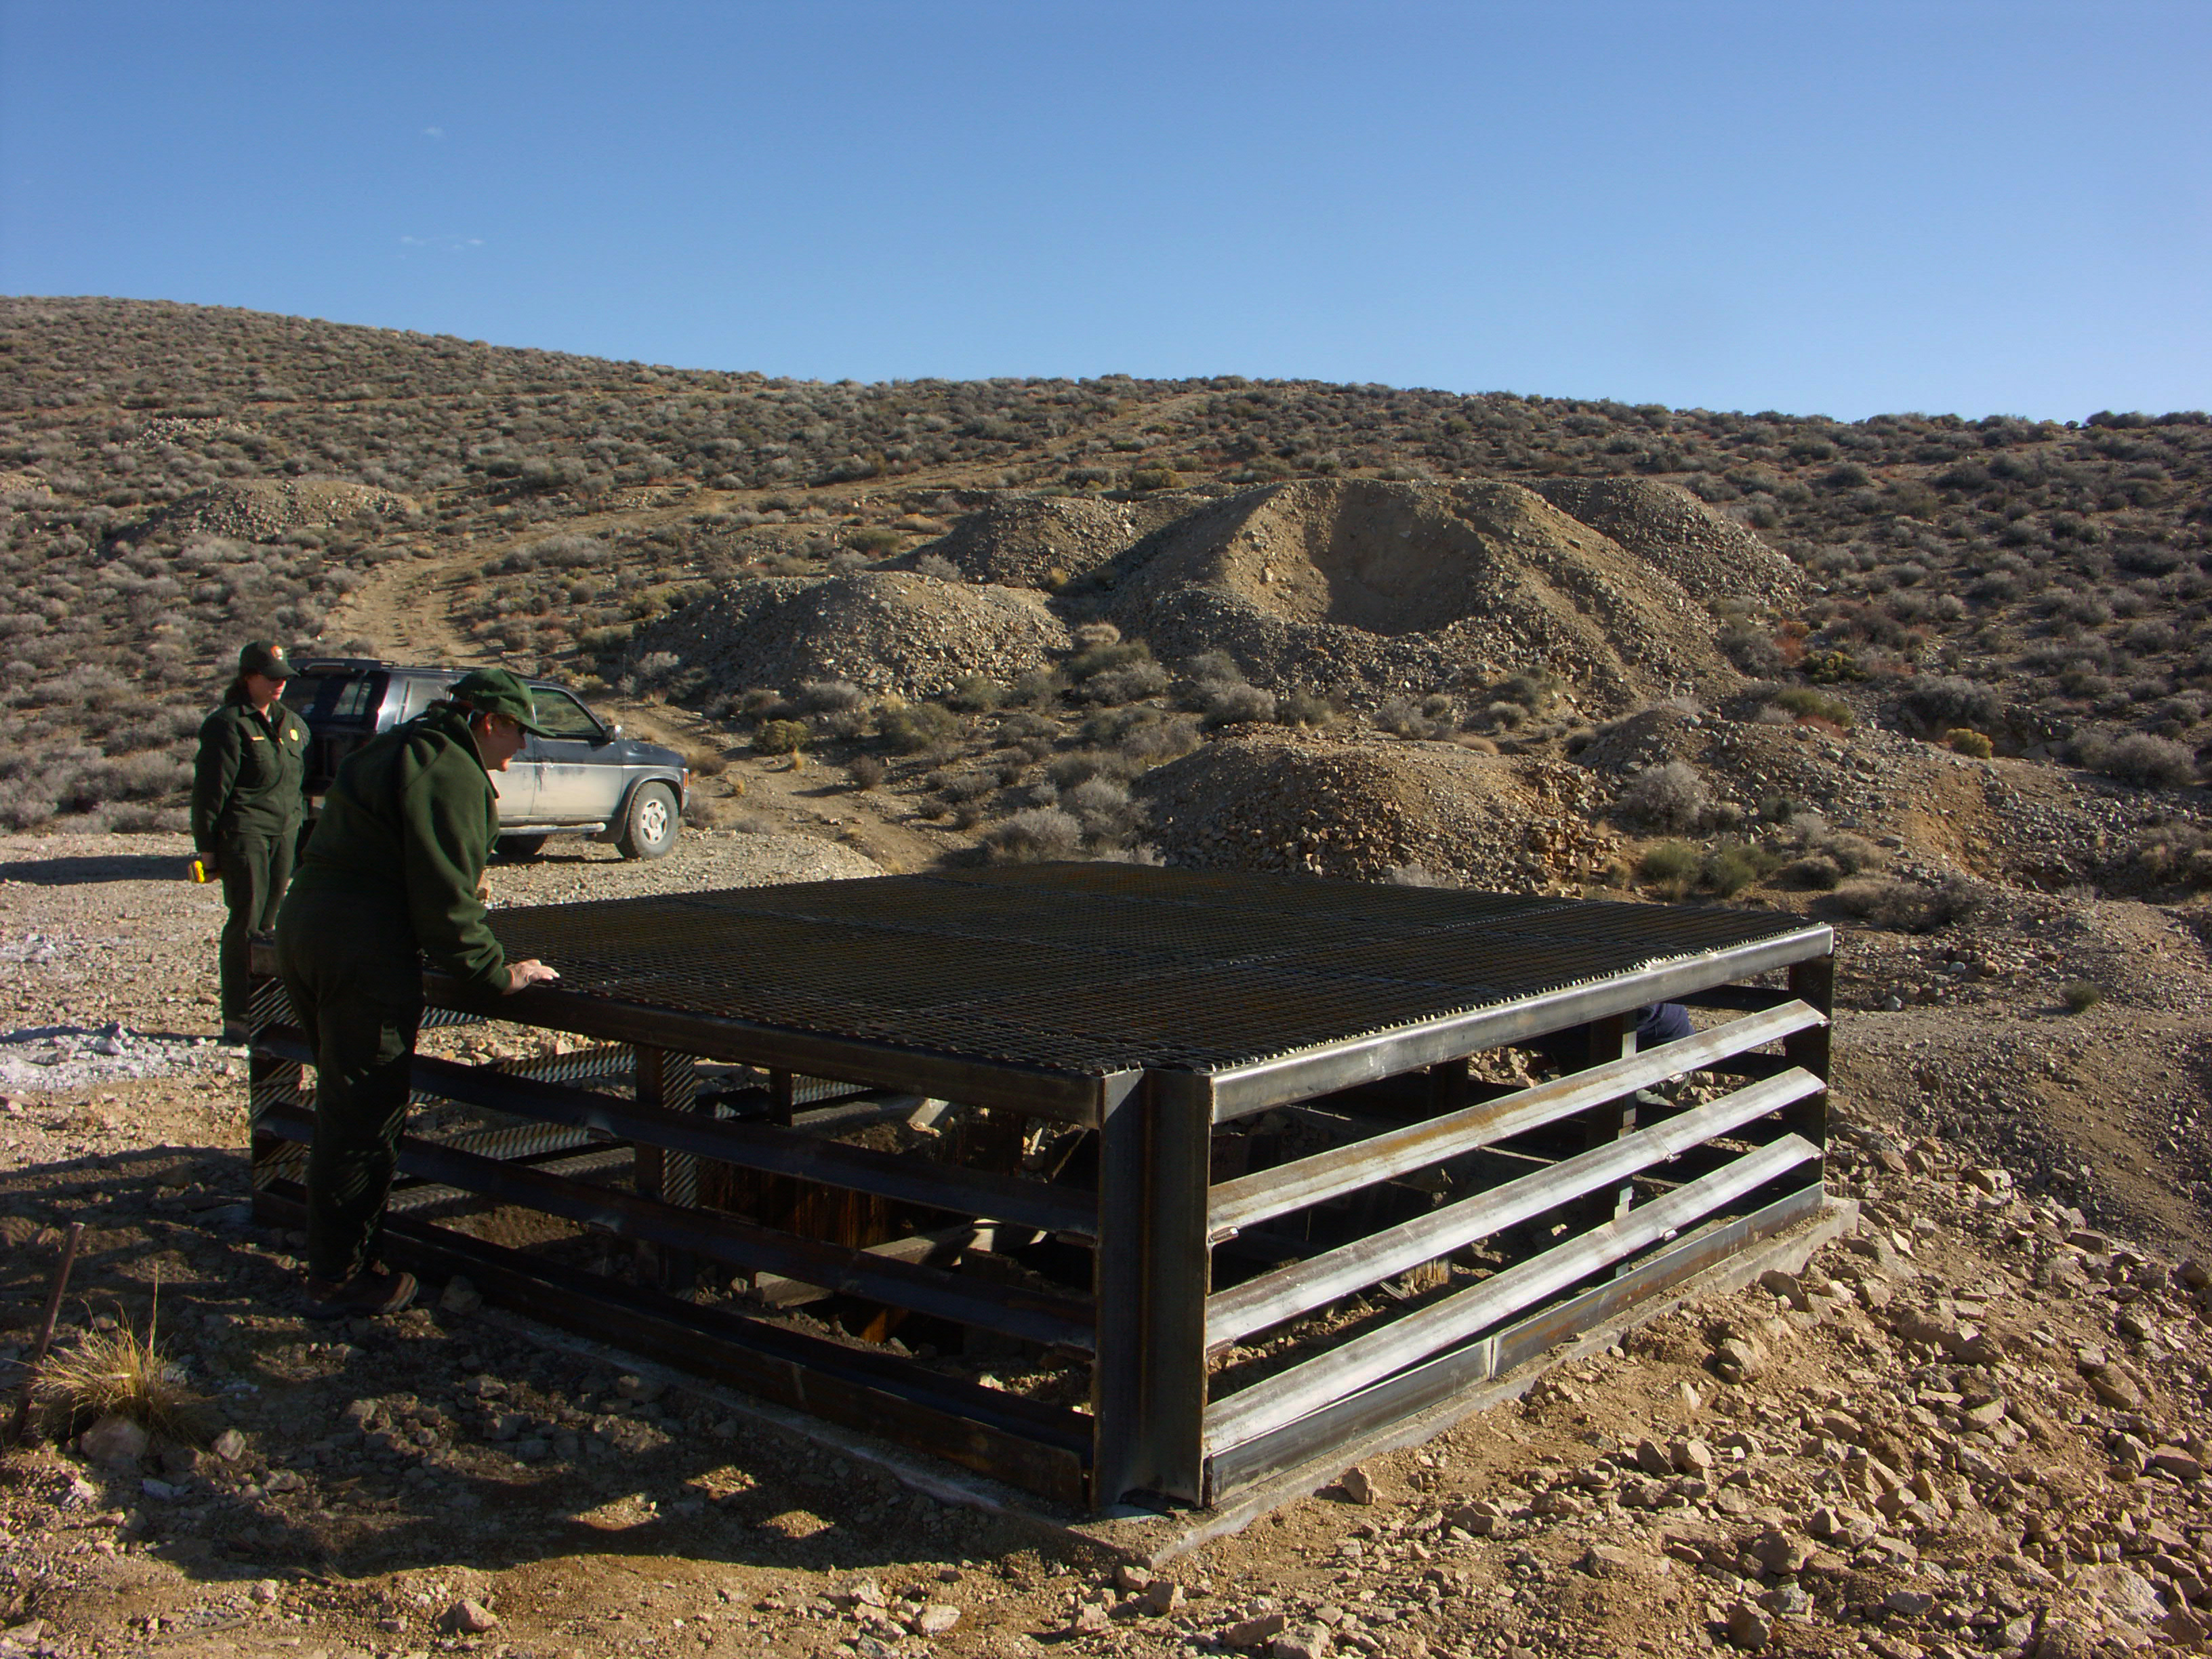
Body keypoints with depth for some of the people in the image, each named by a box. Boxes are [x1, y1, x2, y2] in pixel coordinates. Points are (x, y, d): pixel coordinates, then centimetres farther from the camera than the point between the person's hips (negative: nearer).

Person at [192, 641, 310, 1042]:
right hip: (243, 833, -7)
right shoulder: (229, 724, -8)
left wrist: (300, 821, 16)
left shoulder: (292, 724, 15)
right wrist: (206, 844, -11)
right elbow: (210, 787, -9)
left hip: (284, 834, 7)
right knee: (246, 923, -7)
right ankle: (237, 1020, -3)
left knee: (268, 922, 10)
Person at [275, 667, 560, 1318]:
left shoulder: (391, 753, 21)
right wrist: (496, 972, -9)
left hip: (304, 931, 11)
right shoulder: (450, 772, -12)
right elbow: (445, 894, -17)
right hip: (363, 957, -11)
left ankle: (342, 1256, 31)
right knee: (361, 1118, -1)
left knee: (349, 1109, 20)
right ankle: (339, 1279, 9)